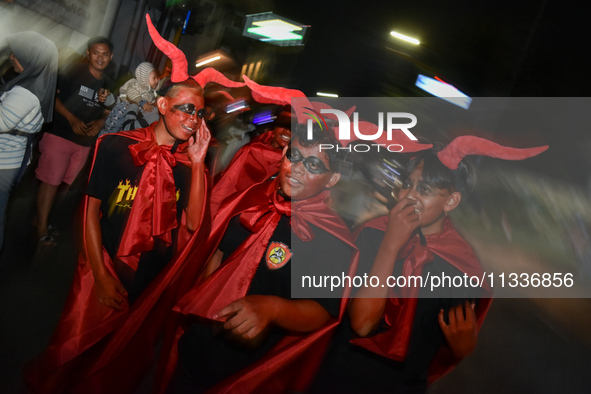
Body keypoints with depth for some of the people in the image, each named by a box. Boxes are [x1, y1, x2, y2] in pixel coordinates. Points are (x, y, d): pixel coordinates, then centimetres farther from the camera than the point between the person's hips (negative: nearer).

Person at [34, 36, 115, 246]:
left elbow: (107, 111, 17)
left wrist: (99, 123, -4)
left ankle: (42, 219, 25)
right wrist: (72, 119, -16)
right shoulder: (74, 72, -5)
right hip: (60, 134, -5)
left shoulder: (107, 83, 10)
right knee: (51, 181, -7)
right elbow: (54, 96, -6)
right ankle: (42, 228, 0)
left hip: (85, 141, 5)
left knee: (66, 184, 10)